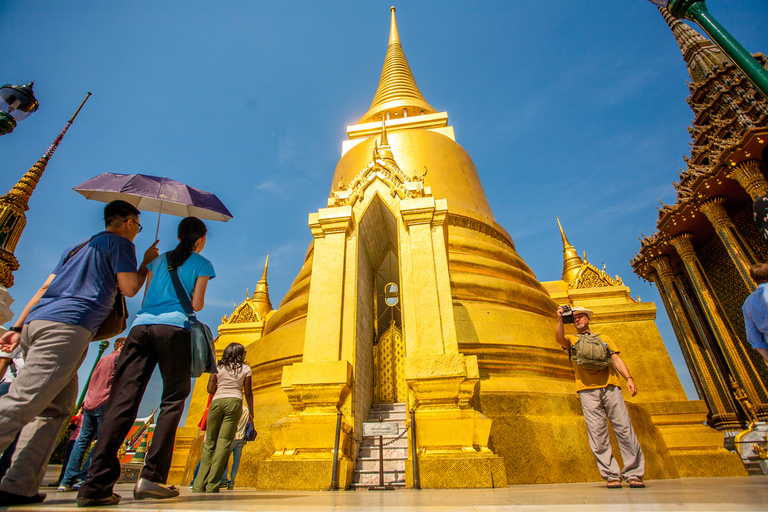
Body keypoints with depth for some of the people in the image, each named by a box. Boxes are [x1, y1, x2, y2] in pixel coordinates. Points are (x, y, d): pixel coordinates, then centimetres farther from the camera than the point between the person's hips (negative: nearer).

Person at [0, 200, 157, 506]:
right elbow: (129, 288, -4)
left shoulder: (78, 246, 30)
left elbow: (44, 289, 25)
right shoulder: (120, 243, 4)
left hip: (37, 321, 9)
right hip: (67, 326, -9)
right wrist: (147, 262, 11)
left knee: (57, 407, 8)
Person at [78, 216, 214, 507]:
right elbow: (196, 305, 2)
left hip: (141, 327, 5)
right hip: (174, 328, -4)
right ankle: (152, 476, -3)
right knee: (173, 400, 4)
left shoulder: (159, 259, 25)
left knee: (123, 401, -2)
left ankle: (97, 484, -9)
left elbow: (145, 297, 22)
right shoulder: (202, 264, 10)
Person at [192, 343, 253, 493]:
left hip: (217, 402, 2)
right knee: (224, 443, -2)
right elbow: (248, 392, 6)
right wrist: (251, 411, 16)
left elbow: (210, 389, 5)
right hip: (234, 402, -2)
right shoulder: (245, 369, 8)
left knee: (209, 442, 9)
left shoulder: (217, 367, 12)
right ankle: (212, 485, -2)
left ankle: (199, 484, 8)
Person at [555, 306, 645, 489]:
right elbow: (559, 338, -5)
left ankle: (634, 474, 4)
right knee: (598, 433, -5)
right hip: (587, 390, -1)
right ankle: (611, 476, 1)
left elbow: (616, 359, 13)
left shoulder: (603, 338, 24)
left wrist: (629, 378, -2)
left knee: (624, 428, -4)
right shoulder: (571, 340, 19)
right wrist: (560, 319, -16)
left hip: (610, 386, 1)